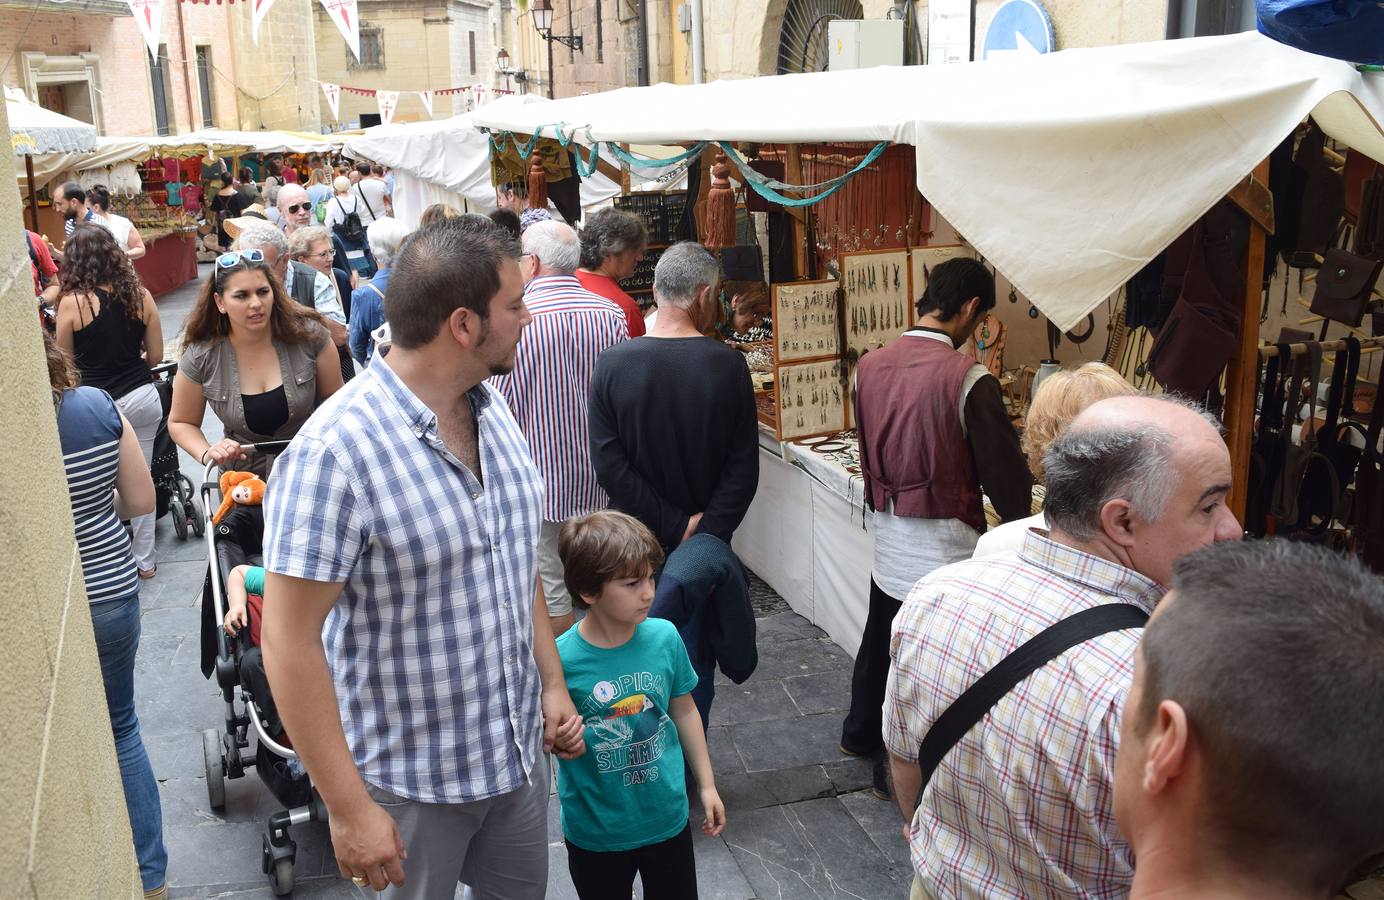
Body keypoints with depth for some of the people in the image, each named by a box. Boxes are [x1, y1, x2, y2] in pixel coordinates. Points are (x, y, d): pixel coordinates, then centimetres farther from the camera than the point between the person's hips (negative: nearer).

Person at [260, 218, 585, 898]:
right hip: (412, 781, -6)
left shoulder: (495, 412, 1)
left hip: (518, 752, 7)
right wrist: (349, 810, -19)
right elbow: (291, 645, -22)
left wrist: (553, 683, 11)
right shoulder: (335, 451, -24)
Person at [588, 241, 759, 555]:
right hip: (712, 541, 0)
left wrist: (676, 527, -11)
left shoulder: (610, 364, -12)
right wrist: (704, 532, -9)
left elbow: (607, 465, -14)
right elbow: (744, 469, -13)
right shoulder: (730, 364, -13)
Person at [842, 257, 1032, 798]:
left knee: (880, 637, 24)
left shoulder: (869, 366, -2)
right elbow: (1003, 469, -13)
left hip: (887, 532, 7)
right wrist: (1020, 520, 5)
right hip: (944, 544, -7)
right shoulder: (967, 379, -20)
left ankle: (861, 734, 44)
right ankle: (899, 770, 22)